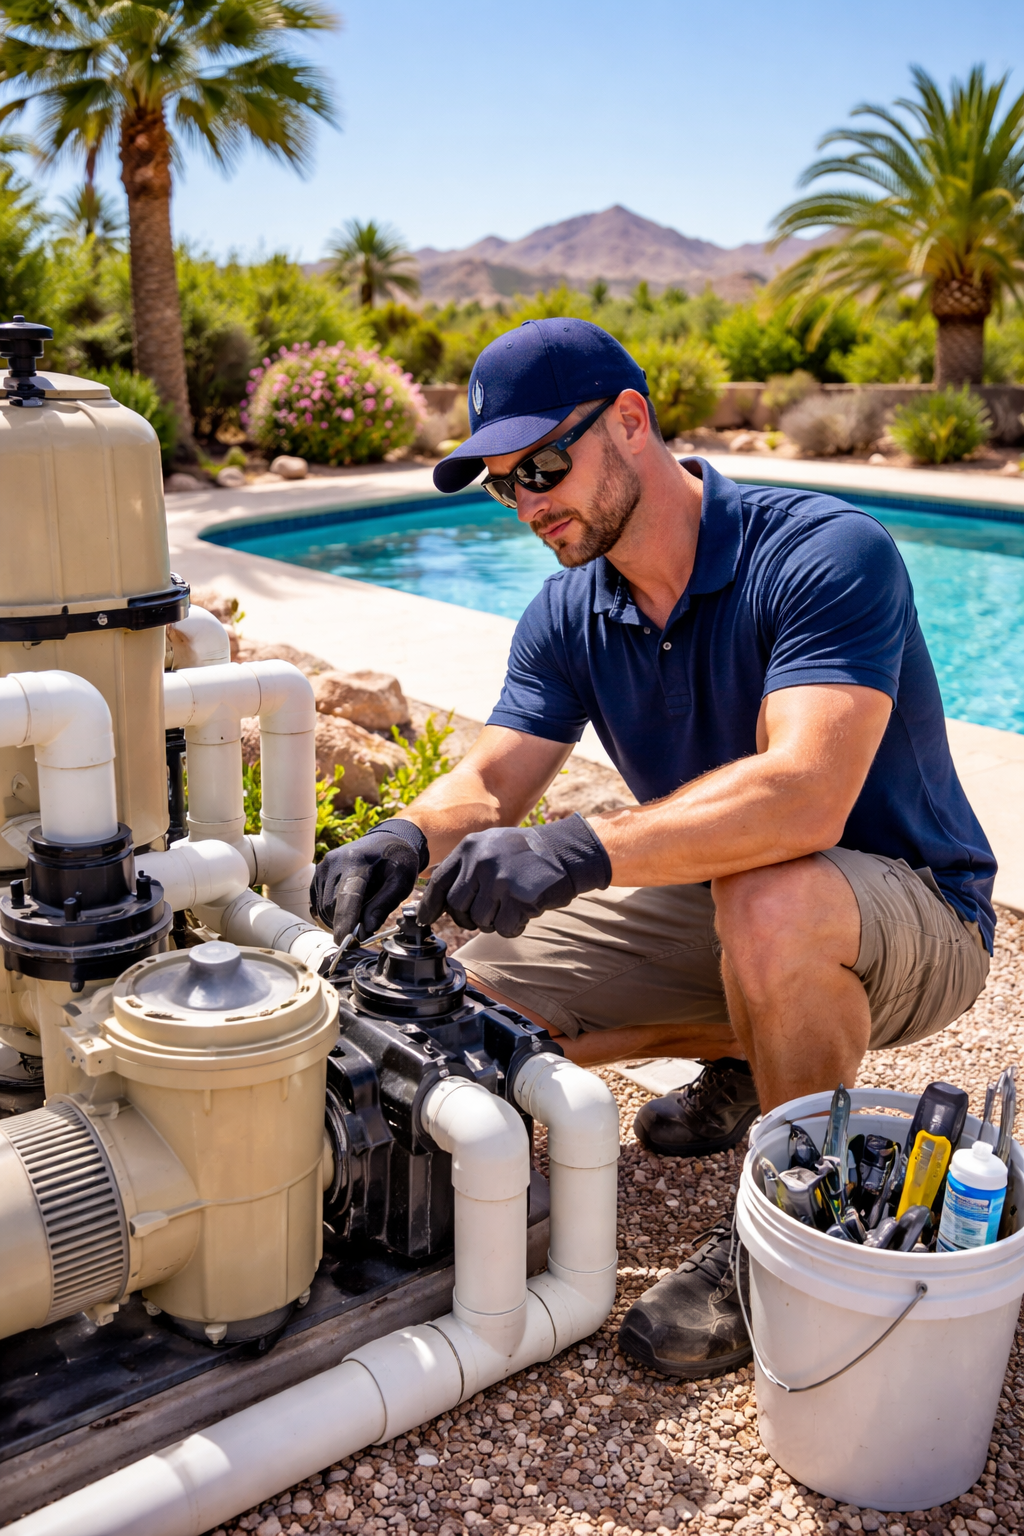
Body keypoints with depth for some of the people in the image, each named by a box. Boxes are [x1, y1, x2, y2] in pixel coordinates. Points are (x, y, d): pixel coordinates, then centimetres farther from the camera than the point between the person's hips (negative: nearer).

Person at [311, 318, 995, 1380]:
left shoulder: (826, 554, -25)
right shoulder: (569, 614, -2)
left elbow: (802, 797, -40)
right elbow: (487, 784, -9)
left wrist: (579, 848, -52)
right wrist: (406, 839, -32)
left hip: (913, 917, -6)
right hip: (717, 910, 7)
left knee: (768, 900, -40)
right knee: (480, 997, -4)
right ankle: (748, 1060, 16)